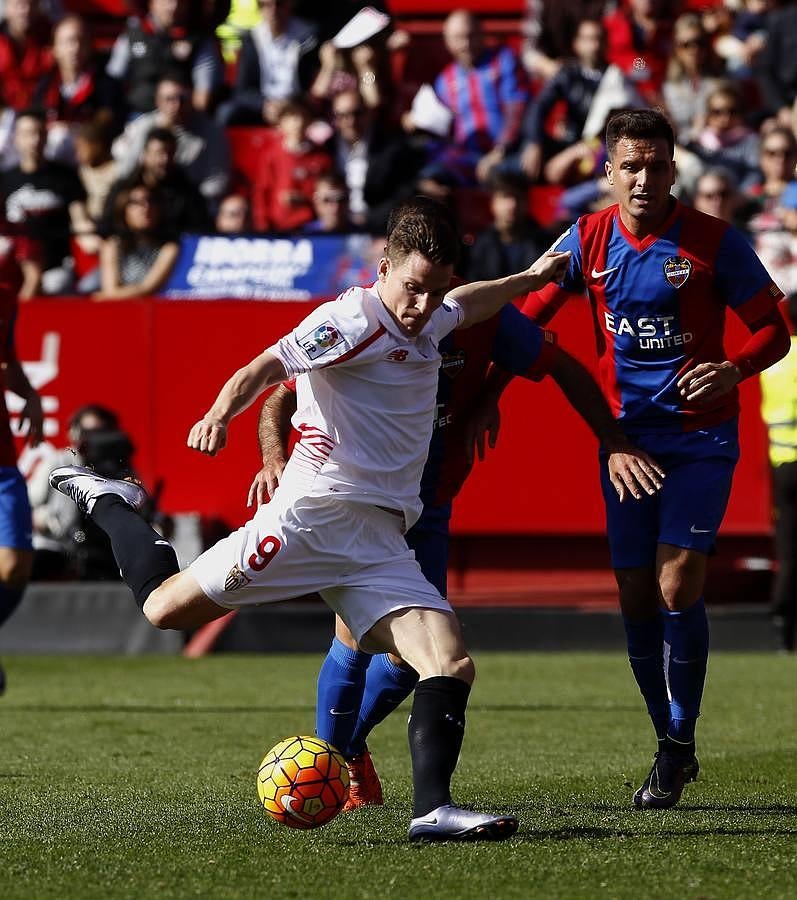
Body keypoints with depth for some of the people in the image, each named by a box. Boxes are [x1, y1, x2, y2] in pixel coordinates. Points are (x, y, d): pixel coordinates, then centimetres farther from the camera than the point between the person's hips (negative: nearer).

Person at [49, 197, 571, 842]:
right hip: (317, 513, -7)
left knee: (453, 666, -12)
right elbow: (267, 367, -20)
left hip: (382, 541, 7)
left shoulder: (430, 323, 20)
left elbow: (467, 304, 46)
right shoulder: (354, 319, -6)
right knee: (166, 607, -8)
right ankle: (111, 506, 20)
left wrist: (531, 278, 52)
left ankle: (432, 809, -20)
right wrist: (219, 416, -37)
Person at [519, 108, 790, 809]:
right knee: (637, 598, 4)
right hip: (624, 437, 4)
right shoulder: (588, 241, 0)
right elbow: (528, 315, 9)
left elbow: (774, 328, -3)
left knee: (677, 587, -14)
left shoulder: (715, 243, -9)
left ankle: (680, 743, 1)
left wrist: (734, 369, -22)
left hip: (700, 440, -4)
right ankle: (672, 749, 20)